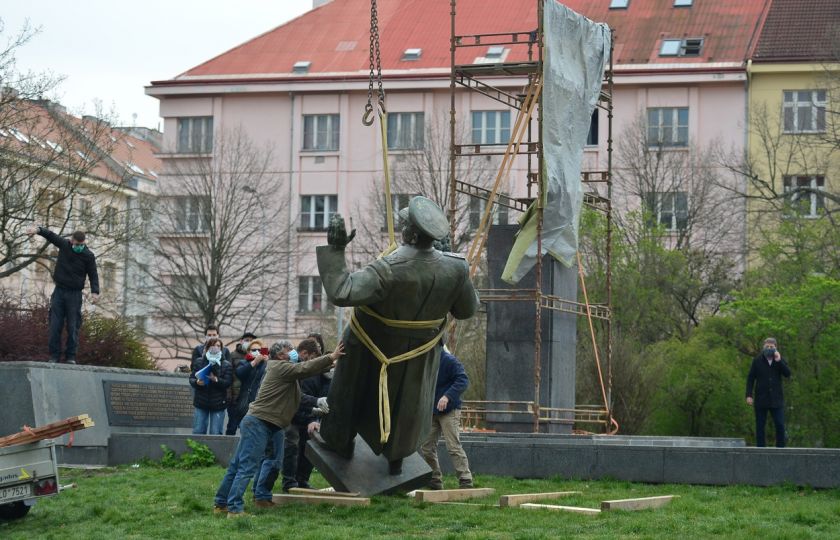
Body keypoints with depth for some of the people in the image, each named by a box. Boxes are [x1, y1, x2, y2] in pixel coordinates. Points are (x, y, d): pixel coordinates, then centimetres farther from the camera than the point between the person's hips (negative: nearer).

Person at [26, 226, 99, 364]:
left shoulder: (89, 256, -6)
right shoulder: (64, 245, 0)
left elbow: (93, 275, -3)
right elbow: (50, 235, -4)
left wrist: (95, 292, -17)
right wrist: (38, 230, -25)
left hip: (74, 294, -2)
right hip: (59, 291, 2)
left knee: (73, 327, -4)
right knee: (55, 326, -1)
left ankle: (71, 357, 1)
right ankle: (54, 356, 2)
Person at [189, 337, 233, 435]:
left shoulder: (226, 365, 1)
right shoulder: (199, 362, 7)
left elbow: (227, 382, -8)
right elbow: (191, 378, 4)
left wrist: (215, 379, -26)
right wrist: (197, 382, -20)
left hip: (218, 404, -2)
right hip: (201, 402, 2)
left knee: (215, 433, -1)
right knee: (198, 432, 3)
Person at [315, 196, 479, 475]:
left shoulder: (388, 270, -40)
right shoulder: (455, 269, -24)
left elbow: (341, 293, -45)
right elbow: (467, 309, -8)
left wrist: (334, 250, -38)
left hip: (372, 346, -4)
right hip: (417, 348, 4)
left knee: (351, 388, 25)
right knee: (406, 399, 29)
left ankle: (339, 440, 48)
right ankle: (396, 456, 46)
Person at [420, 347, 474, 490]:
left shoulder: (449, 360, -14)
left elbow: (463, 380, -21)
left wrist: (447, 396, -31)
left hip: (449, 411, -8)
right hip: (431, 412, 8)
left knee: (454, 447, -12)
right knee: (427, 448, 9)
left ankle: (466, 482, -10)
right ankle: (435, 481, 19)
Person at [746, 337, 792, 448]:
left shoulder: (780, 360, 7)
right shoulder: (757, 361, 3)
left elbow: (788, 373, -6)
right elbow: (750, 378, 2)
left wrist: (779, 361, -16)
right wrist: (749, 395, -6)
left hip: (776, 400, 1)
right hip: (761, 400, -1)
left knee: (780, 425, -5)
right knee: (760, 426, 3)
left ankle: (780, 448, 4)